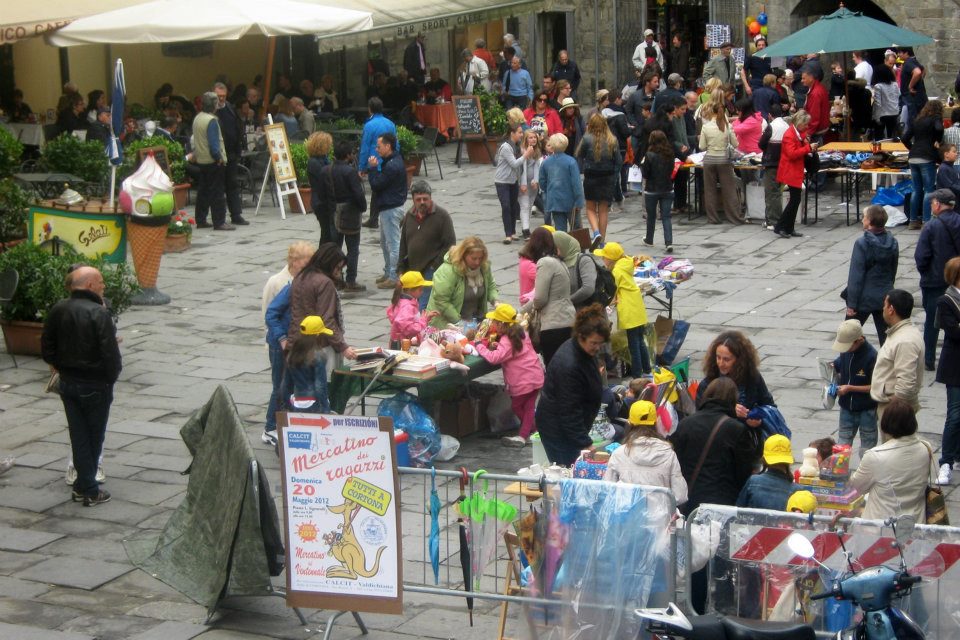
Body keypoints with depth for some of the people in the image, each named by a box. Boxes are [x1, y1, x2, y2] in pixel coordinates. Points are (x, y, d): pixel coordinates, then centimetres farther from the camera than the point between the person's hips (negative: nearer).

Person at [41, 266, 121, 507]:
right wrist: (112, 377, -6)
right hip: (95, 385, -5)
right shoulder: (99, 313, -19)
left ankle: (84, 486, 16)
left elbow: (47, 348, 7)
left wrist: (62, 368, 17)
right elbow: (110, 352, -21)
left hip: (67, 383, 5)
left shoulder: (58, 310, 1)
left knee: (78, 435, 13)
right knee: (94, 437, 7)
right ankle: (89, 491, 13)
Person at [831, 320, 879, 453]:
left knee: (867, 450, 9)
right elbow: (839, 366, 15)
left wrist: (850, 388, -21)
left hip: (866, 411, -6)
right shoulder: (846, 351, -5)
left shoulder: (872, 356, -23)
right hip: (847, 408, 6)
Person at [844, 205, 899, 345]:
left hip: (864, 298, -5)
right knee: (886, 336, 10)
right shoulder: (892, 243, 0)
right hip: (885, 297, 5)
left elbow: (856, 276, -17)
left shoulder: (862, 243, -17)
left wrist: (851, 303, -14)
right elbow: (893, 271, 10)